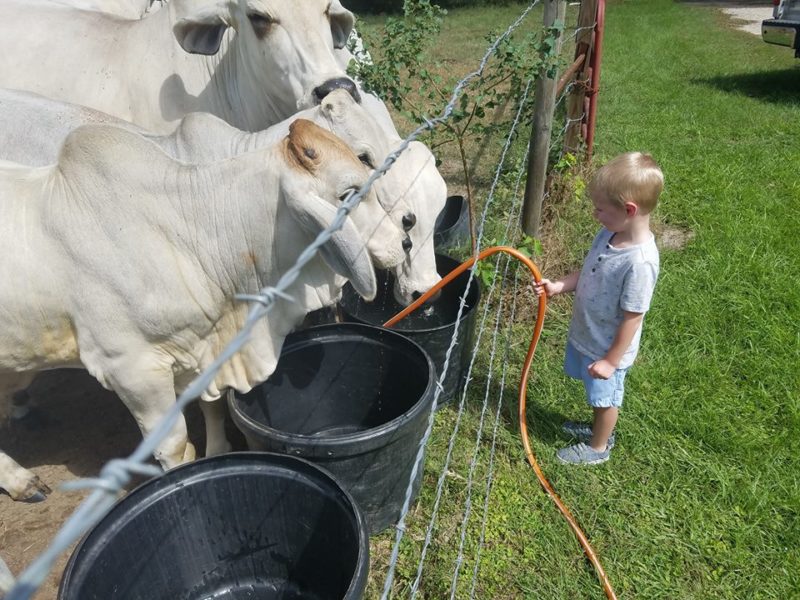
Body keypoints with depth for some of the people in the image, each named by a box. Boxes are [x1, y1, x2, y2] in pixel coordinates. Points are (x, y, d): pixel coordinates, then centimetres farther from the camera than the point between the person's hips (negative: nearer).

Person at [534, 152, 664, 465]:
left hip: (607, 349, -7)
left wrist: (611, 361, -17)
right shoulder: (610, 233, -10)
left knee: (606, 398, 19)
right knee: (598, 397, 30)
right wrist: (559, 286, -7)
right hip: (585, 334, 7)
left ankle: (598, 447, 43)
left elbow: (632, 318, -26)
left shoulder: (640, 262, -34)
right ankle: (598, 427, 56)